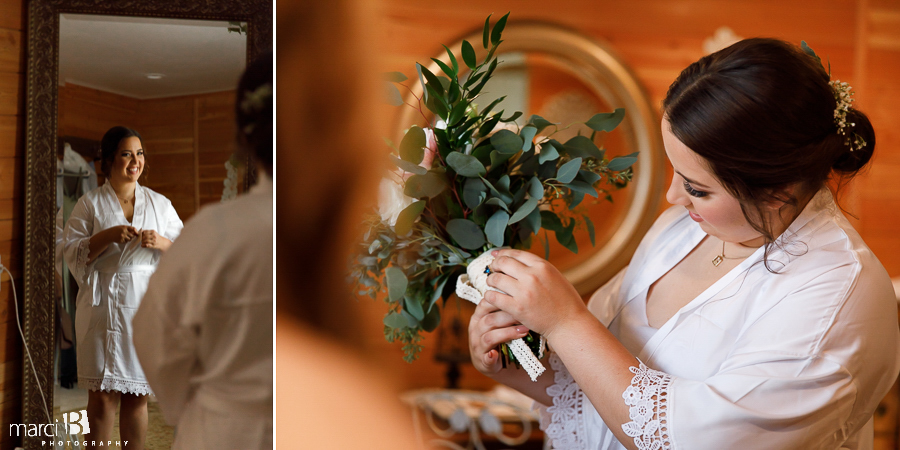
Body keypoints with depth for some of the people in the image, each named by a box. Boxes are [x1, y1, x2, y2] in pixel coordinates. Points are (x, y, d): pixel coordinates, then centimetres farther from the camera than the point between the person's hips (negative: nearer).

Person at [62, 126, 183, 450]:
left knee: (137, 396, 9)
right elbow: (70, 251, -2)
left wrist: (162, 242, -11)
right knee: (102, 395, -1)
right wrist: (108, 236, -16)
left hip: (146, 305, 2)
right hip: (104, 305, -2)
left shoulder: (159, 204, 10)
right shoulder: (90, 204, 4)